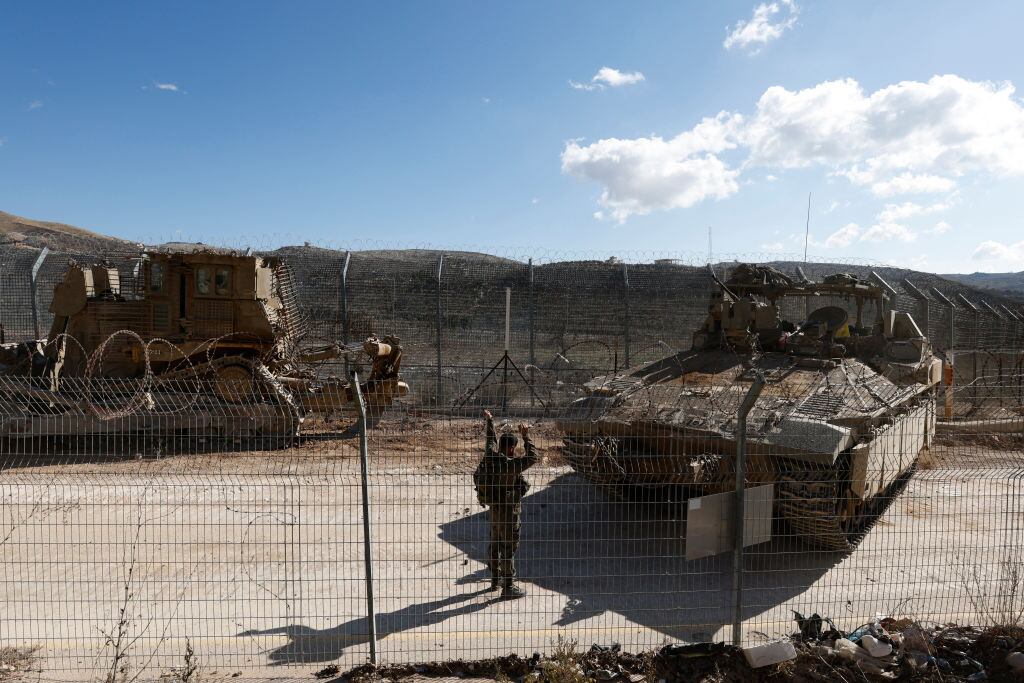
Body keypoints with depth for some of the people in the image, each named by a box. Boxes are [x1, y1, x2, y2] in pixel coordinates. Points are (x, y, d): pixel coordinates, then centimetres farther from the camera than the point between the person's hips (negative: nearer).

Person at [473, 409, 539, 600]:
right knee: (509, 547, 0)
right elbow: (532, 458, -21)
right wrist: (526, 437, -14)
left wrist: (490, 420, 28)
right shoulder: (510, 465, -27)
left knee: (496, 543, 20)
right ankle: (508, 587, 7)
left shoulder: (490, 456, -5)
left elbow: (491, 439, 13)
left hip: (494, 508, 9)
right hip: (508, 511, -9)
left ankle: (496, 579, 35)